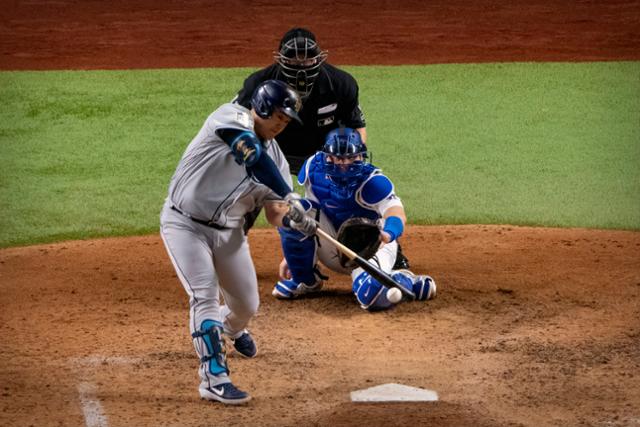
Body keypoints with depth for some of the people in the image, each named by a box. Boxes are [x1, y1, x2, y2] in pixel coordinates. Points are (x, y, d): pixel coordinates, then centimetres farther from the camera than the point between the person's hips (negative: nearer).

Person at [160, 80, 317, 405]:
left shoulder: (275, 155, 4)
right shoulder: (231, 118, -16)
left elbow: (274, 213, 2)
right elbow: (255, 156, -33)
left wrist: (291, 218, -21)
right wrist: (289, 197, -38)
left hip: (228, 232, 7)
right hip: (185, 224, -7)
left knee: (247, 306, 13)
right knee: (205, 296, -19)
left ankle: (232, 329, 49)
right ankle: (214, 378, -20)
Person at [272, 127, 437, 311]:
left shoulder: (371, 181, -24)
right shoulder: (314, 167, -10)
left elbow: (397, 213, -40)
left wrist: (388, 233, -65)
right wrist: (291, 255, 3)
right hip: (332, 247, 5)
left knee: (373, 296, -35)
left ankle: (410, 283, 2)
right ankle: (304, 280, -4)